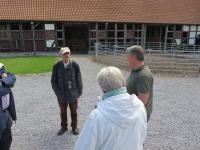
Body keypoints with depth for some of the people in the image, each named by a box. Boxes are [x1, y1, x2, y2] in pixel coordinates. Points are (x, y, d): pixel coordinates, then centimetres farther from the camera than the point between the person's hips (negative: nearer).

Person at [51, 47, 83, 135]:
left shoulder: (75, 65, -13)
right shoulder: (56, 66, -10)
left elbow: (79, 80, -5)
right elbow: (53, 81, -3)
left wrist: (79, 92, -4)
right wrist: (58, 93, -7)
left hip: (73, 94, -1)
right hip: (62, 94, 1)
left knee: (74, 111, 16)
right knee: (63, 112, 17)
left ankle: (74, 127, 37)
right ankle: (64, 127, 38)